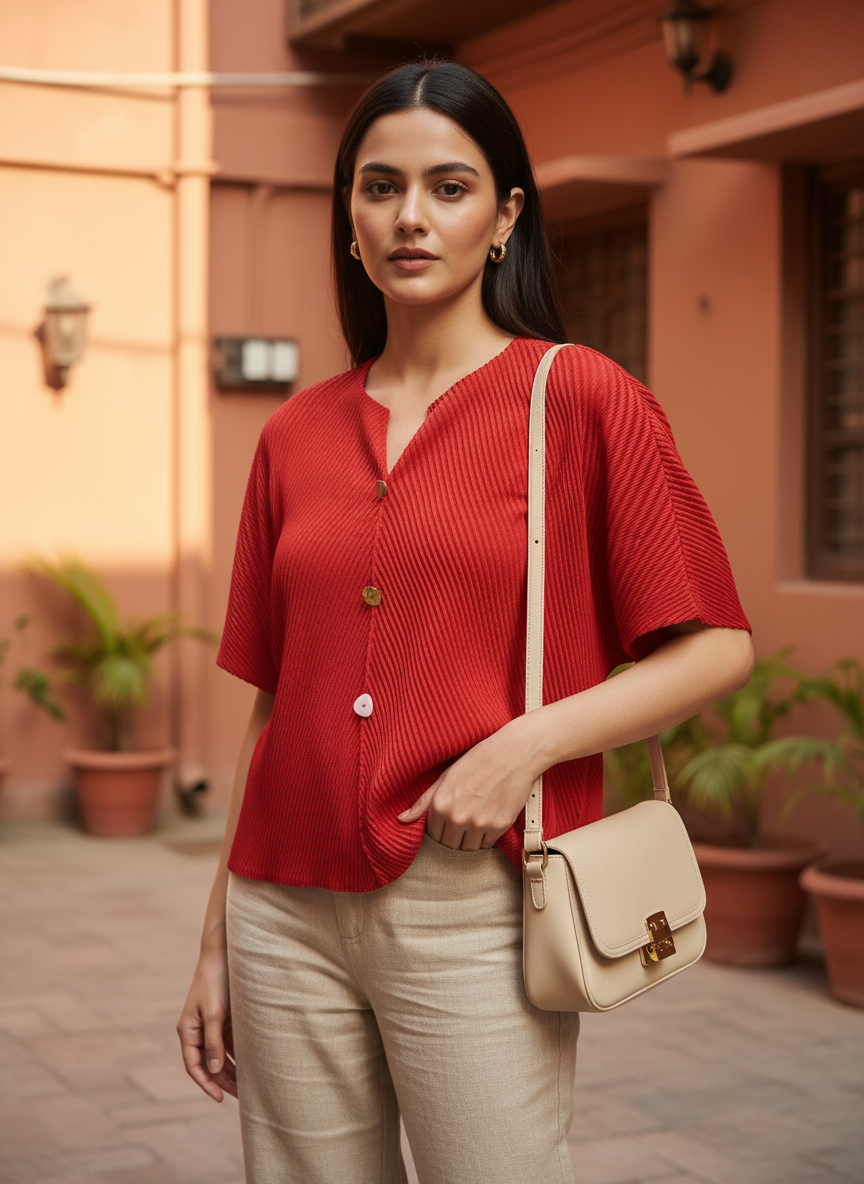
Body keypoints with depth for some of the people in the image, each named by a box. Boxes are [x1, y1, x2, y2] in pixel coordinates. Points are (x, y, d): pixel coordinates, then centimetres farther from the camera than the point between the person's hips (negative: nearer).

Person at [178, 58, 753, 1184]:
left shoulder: (580, 398, -3)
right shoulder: (297, 434, 9)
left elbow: (719, 647, -3)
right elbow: (274, 704, 13)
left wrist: (529, 741, -16)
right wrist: (217, 941, 13)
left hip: (471, 912, -4)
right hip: (289, 914, 4)